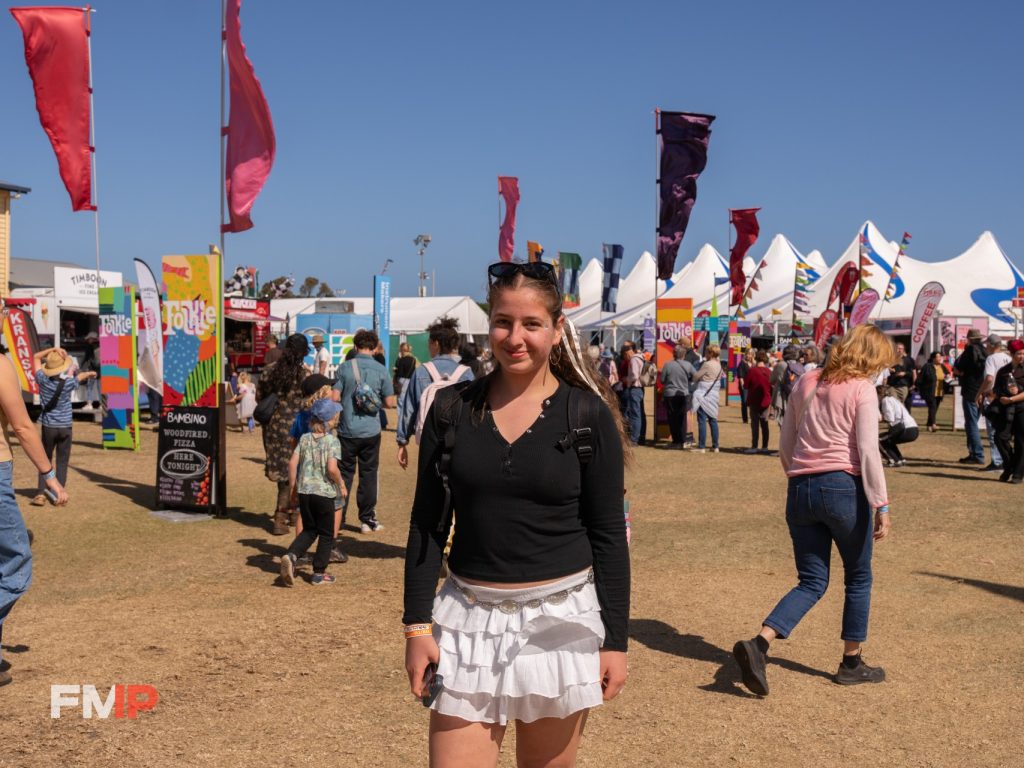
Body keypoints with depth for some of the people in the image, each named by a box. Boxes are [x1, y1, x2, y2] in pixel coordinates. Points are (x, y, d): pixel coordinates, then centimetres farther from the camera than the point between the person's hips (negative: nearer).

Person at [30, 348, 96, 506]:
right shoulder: (68, 383, -11)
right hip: (65, 426, -1)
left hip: (48, 426, 1)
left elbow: (37, 356, 3)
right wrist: (89, 374, 34)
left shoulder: (43, 380, -10)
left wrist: (53, 349, -5)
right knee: (62, 462, 9)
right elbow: (83, 375, 12)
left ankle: (41, 494, 0)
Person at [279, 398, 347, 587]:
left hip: (304, 491, 5)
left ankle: (291, 555, -6)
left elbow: (292, 463, 0)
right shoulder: (332, 441, -10)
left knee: (309, 530, 19)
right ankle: (319, 573, 14)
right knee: (326, 534, 11)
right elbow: (331, 468, -20)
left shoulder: (305, 439, 4)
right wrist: (341, 485, -4)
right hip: (324, 492, -5)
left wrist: (292, 486, 11)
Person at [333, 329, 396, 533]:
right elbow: (389, 402, -2)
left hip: (347, 430, 0)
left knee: (344, 474, 10)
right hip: (371, 430, 0)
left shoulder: (345, 368, -5)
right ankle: (367, 519, 13)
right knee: (368, 474, 9)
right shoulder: (381, 370, -4)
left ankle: (338, 518, 12)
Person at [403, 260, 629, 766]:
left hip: (560, 619, -1)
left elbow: (609, 535, -2)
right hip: (470, 620, 1)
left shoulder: (588, 415, -4)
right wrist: (418, 625, 0)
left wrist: (616, 639, -3)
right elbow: (426, 525, 4)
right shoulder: (452, 408, 1)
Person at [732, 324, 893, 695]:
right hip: (843, 487, -5)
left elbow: (785, 444, 16)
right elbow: (868, 451, -12)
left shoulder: (807, 382, 14)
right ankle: (851, 663, 24)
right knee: (859, 578, 16)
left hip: (801, 489, 5)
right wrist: (881, 505, -10)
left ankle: (758, 644, -12)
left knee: (812, 583, 9)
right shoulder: (861, 389, -4)